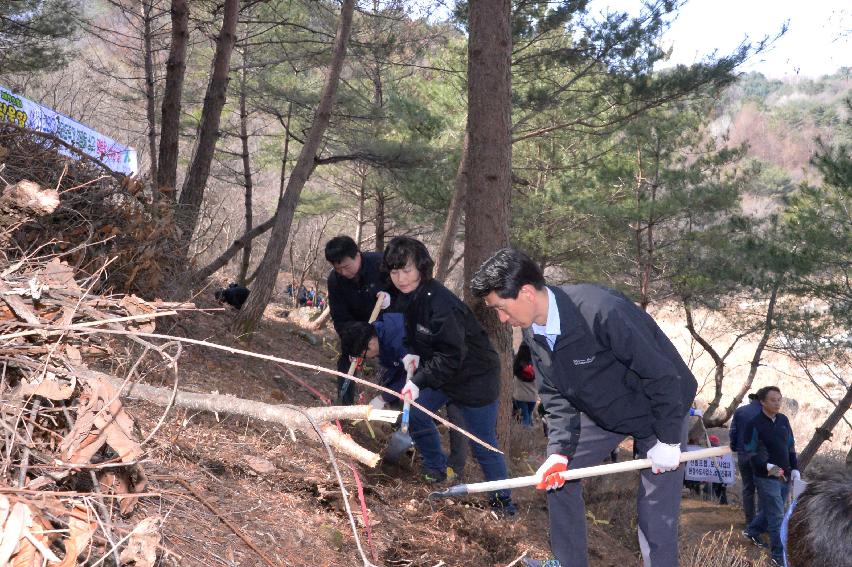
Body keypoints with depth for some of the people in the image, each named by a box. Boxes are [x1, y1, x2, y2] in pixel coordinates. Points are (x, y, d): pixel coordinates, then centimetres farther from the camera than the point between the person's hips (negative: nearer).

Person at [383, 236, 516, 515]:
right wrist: (413, 354, -6)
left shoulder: (440, 303, -31)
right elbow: (414, 333, 13)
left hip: (474, 376, -8)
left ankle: (502, 500, 17)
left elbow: (451, 355, -31)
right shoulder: (408, 297, -4)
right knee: (414, 412, 3)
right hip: (441, 373, 8)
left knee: (483, 444, -1)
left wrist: (419, 381, -33)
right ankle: (435, 469, 24)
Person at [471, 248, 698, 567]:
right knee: (557, 476, 6)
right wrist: (559, 451, -17)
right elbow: (557, 397, -4)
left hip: (661, 408, -7)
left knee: (657, 511, -8)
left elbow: (662, 373, -30)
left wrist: (667, 440, -22)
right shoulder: (534, 333, -11)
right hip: (601, 411, 7)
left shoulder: (602, 311, -37)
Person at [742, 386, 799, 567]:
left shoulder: (783, 420, 6)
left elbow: (791, 446, 16)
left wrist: (795, 468, 7)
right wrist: (768, 466, -30)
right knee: (777, 516, -4)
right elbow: (751, 453, -14)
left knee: (770, 510, 19)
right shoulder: (754, 424, -12)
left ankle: (752, 531, 43)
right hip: (767, 477, -6)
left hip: (784, 476, 6)